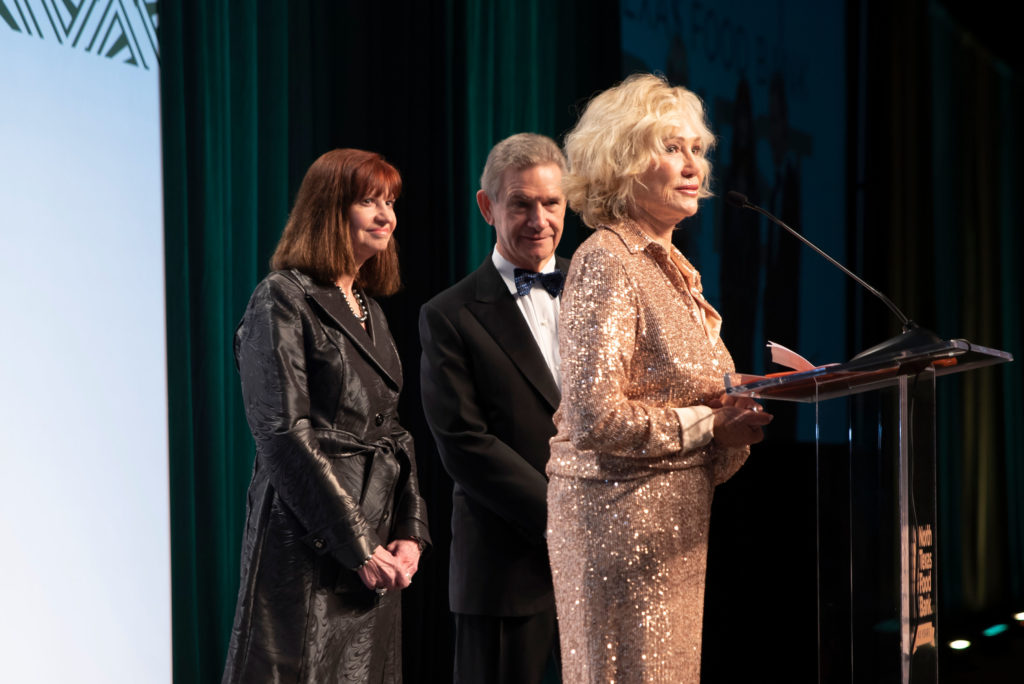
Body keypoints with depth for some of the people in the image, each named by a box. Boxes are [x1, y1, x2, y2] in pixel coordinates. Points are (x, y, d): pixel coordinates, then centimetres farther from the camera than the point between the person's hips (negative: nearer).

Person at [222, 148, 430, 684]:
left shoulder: (369, 312, 18)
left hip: (374, 549, 8)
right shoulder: (283, 300, -7)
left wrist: (409, 531, 3)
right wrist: (356, 548, -16)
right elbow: (283, 435, -15)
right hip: (308, 549, -8)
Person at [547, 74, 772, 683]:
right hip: (622, 511, -9)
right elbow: (594, 418, -20)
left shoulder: (673, 266, 16)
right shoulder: (605, 262, -12)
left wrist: (740, 406, 4)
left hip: (676, 513, 9)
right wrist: (710, 424, -14)